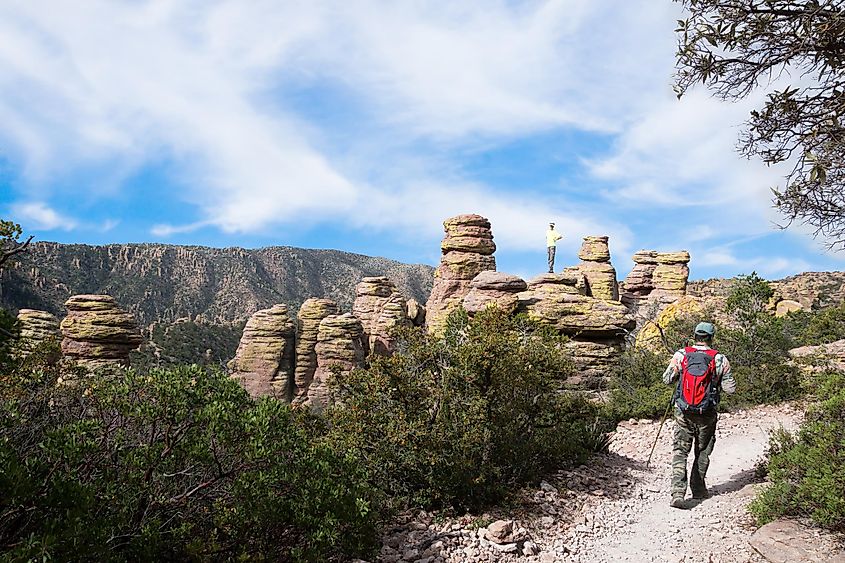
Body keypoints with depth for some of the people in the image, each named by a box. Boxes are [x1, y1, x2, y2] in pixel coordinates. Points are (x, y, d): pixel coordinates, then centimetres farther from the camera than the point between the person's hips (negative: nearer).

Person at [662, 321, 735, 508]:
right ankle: (698, 489, 30)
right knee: (703, 452, 19)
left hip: (683, 413, 0)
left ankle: (678, 492, -10)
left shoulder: (681, 355, -6)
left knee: (680, 450, 3)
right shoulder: (720, 360, -8)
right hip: (707, 415, 0)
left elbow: (667, 380, 0)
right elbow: (730, 388, -4)